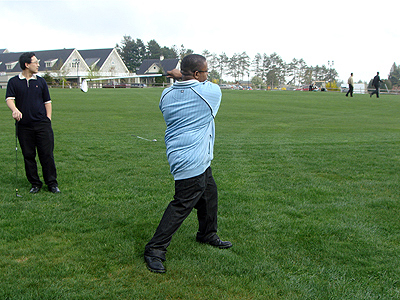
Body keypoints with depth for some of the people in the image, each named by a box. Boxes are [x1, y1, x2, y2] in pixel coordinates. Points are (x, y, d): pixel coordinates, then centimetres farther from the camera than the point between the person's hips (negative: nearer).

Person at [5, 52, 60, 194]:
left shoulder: (41, 81, 11)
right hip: (24, 126, 0)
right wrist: (15, 109, -28)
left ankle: (52, 183, 7)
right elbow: (9, 99, -7)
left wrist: (48, 119, 4)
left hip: (42, 124, 1)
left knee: (47, 154, -2)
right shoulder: (14, 82, 5)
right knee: (28, 156, 4)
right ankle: (35, 183, 15)